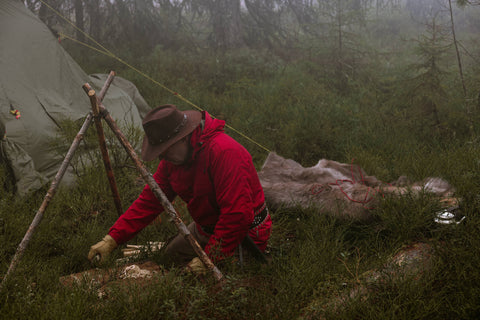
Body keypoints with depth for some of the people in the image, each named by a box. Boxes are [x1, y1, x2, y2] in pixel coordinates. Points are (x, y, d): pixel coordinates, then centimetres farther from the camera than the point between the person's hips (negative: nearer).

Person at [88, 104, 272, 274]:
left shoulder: (224, 152, -33)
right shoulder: (172, 159, -5)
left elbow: (238, 214, -35)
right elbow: (149, 200, -1)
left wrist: (210, 258, -29)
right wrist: (112, 239, -10)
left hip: (245, 234, -8)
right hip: (206, 228, 8)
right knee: (172, 253, 18)